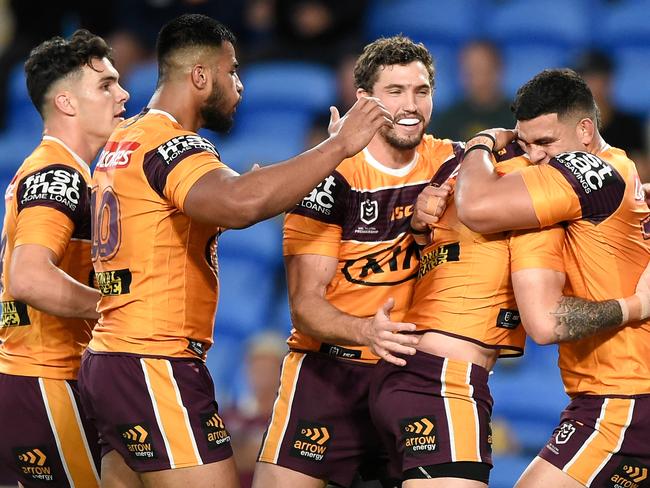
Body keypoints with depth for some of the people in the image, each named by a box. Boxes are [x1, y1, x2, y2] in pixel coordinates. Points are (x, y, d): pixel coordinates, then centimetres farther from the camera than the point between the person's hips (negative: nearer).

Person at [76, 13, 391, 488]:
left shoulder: (122, 141, 16)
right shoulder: (169, 145, -14)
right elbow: (240, 202, -34)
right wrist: (339, 145, -27)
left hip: (110, 360, 10)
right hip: (156, 371, -10)